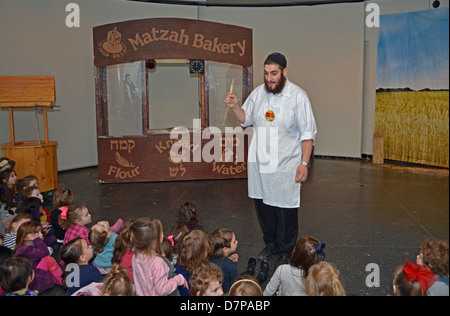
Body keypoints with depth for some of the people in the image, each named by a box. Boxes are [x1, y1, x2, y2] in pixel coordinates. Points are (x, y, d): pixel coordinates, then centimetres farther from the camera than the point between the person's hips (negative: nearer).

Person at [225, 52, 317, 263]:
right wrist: (234, 107, 0)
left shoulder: (298, 96, -7)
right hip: (259, 162, 5)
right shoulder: (258, 93, 6)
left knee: (286, 209, 2)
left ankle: (287, 253, 21)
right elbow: (246, 119, 19)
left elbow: (308, 133, -7)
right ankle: (271, 245, 34)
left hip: (286, 164, -5)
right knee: (262, 204, 13)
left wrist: (304, 163, -13)